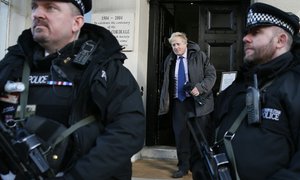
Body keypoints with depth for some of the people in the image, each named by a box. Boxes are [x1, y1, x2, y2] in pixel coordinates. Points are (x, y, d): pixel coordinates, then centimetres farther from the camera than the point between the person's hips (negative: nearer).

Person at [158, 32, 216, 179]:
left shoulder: (199, 56, -3)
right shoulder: (170, 60, 9)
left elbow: (211, 74, -5)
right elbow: (167, 83, 16)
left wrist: (199, 88, -20)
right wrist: (166, 101, 10)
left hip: (197, 101, -3)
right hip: (178, 102, 3)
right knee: (180, 134, 4)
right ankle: (183, 166, 17)